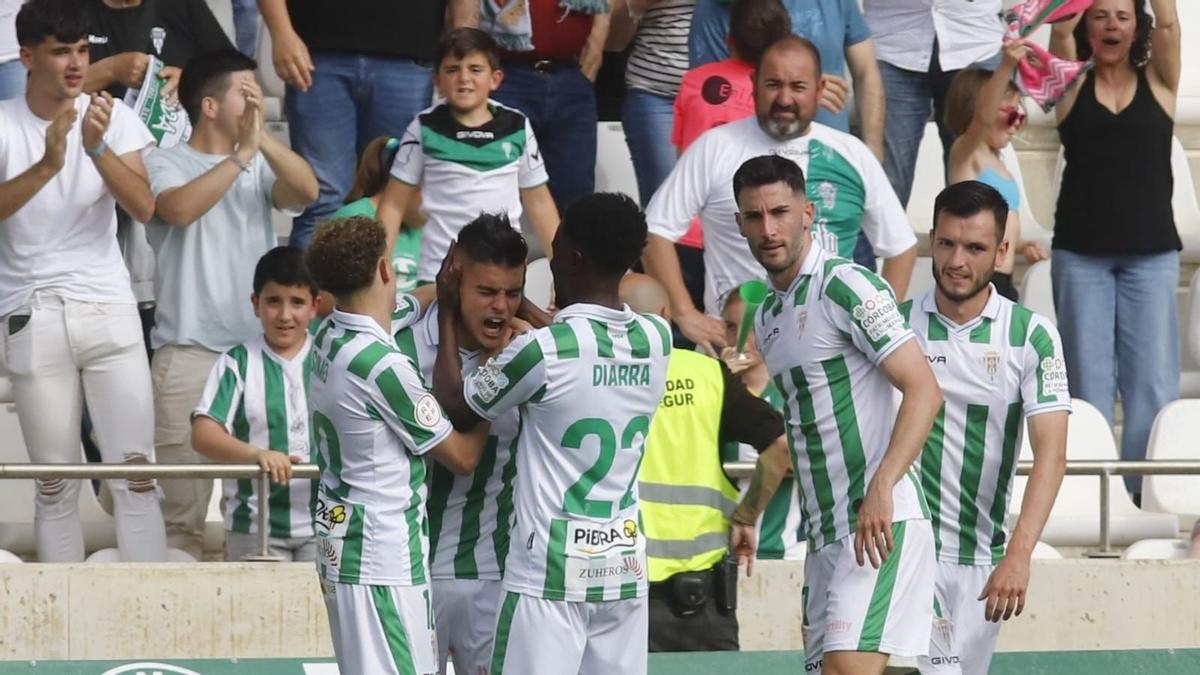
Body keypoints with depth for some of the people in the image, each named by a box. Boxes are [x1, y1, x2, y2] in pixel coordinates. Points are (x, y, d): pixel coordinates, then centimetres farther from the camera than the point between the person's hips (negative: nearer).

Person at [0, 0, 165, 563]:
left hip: (108, 310, 1)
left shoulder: (113, 116, 2)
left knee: (136, 469, -5)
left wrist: (97, 148, -23)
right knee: (55, 484, 3)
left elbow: (143, 206, -8)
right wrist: (48, 164, -30)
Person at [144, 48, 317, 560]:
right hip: (189, 352, -4)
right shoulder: (167, 163, 1)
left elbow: (306, 192, -5)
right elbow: (179, 209, -19)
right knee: (183, 507, -5)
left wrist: (263, 139, -17)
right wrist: (242, 153, -18)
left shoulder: (260, 164, 12)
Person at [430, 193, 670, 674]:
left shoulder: (542, 350, -15)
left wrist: (447, 316, 13)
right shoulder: (656, 340, 2)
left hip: (552, 569, -6)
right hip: (625, 564, 6)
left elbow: (455, 408, 2)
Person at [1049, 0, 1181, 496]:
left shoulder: (1157, 83, 6)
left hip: (1151, 254, 0)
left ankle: (1145, 492, -1)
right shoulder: (1073, 84, 6)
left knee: (1152, 382, -4)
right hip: (1081, 254, 0)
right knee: (1088, 382, -1)